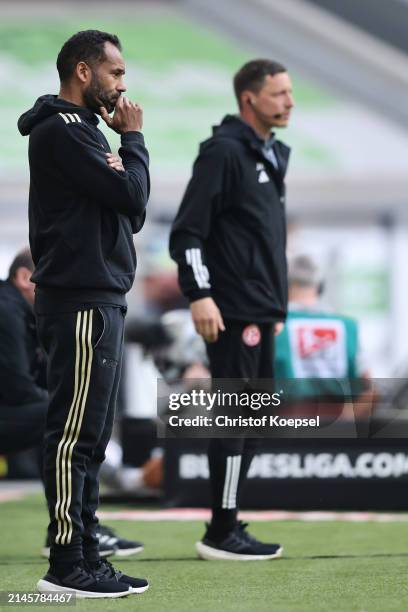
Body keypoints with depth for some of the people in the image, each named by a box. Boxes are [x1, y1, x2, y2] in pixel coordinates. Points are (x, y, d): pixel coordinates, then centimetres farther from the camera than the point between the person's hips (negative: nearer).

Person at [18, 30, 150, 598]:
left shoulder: (81, 130, 21)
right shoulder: (62, 130, -11)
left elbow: (131, 213, 19)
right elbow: (131, 194, -18)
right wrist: (133, 138, -2)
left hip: (99, 300, 10)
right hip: (81, 304, -10)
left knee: (87, 438, 10)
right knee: (75, 435, -9)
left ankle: (85, 557, 13)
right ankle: (66, 565, -7)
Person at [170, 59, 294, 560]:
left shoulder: (271, 155, 17)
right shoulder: (224, 151, -11)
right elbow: (187, 230, -16)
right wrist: (199, 295, -22)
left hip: (261, 313, 10)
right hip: (232, 313, -10)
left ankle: (227, 526, 18)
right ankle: (222, 534, -4)